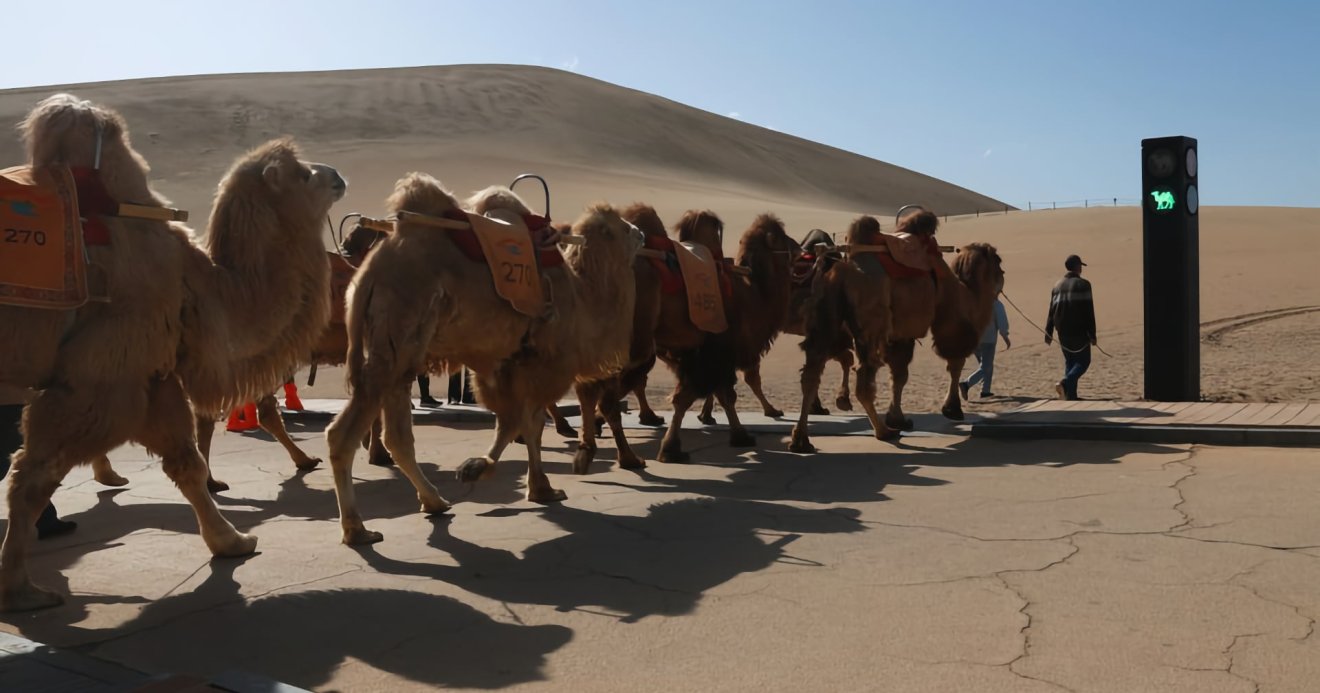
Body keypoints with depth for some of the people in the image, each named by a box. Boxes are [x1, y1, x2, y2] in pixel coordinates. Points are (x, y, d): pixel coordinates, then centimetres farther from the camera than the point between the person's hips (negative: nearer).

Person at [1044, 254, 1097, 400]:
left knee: (1069, 361, 14)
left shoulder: (1058, 285, 11)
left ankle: (1070, 395, 9)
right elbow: (1088, 312, -10)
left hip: (1063, 332, 6)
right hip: (1079, 331, -6)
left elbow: (1052, 310, 11)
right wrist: (1092, 334, -9)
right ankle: (1065, 383, -21)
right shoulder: (1083, 284, -7)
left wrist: (1048, 332, 13)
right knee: (1083, 361, 2)